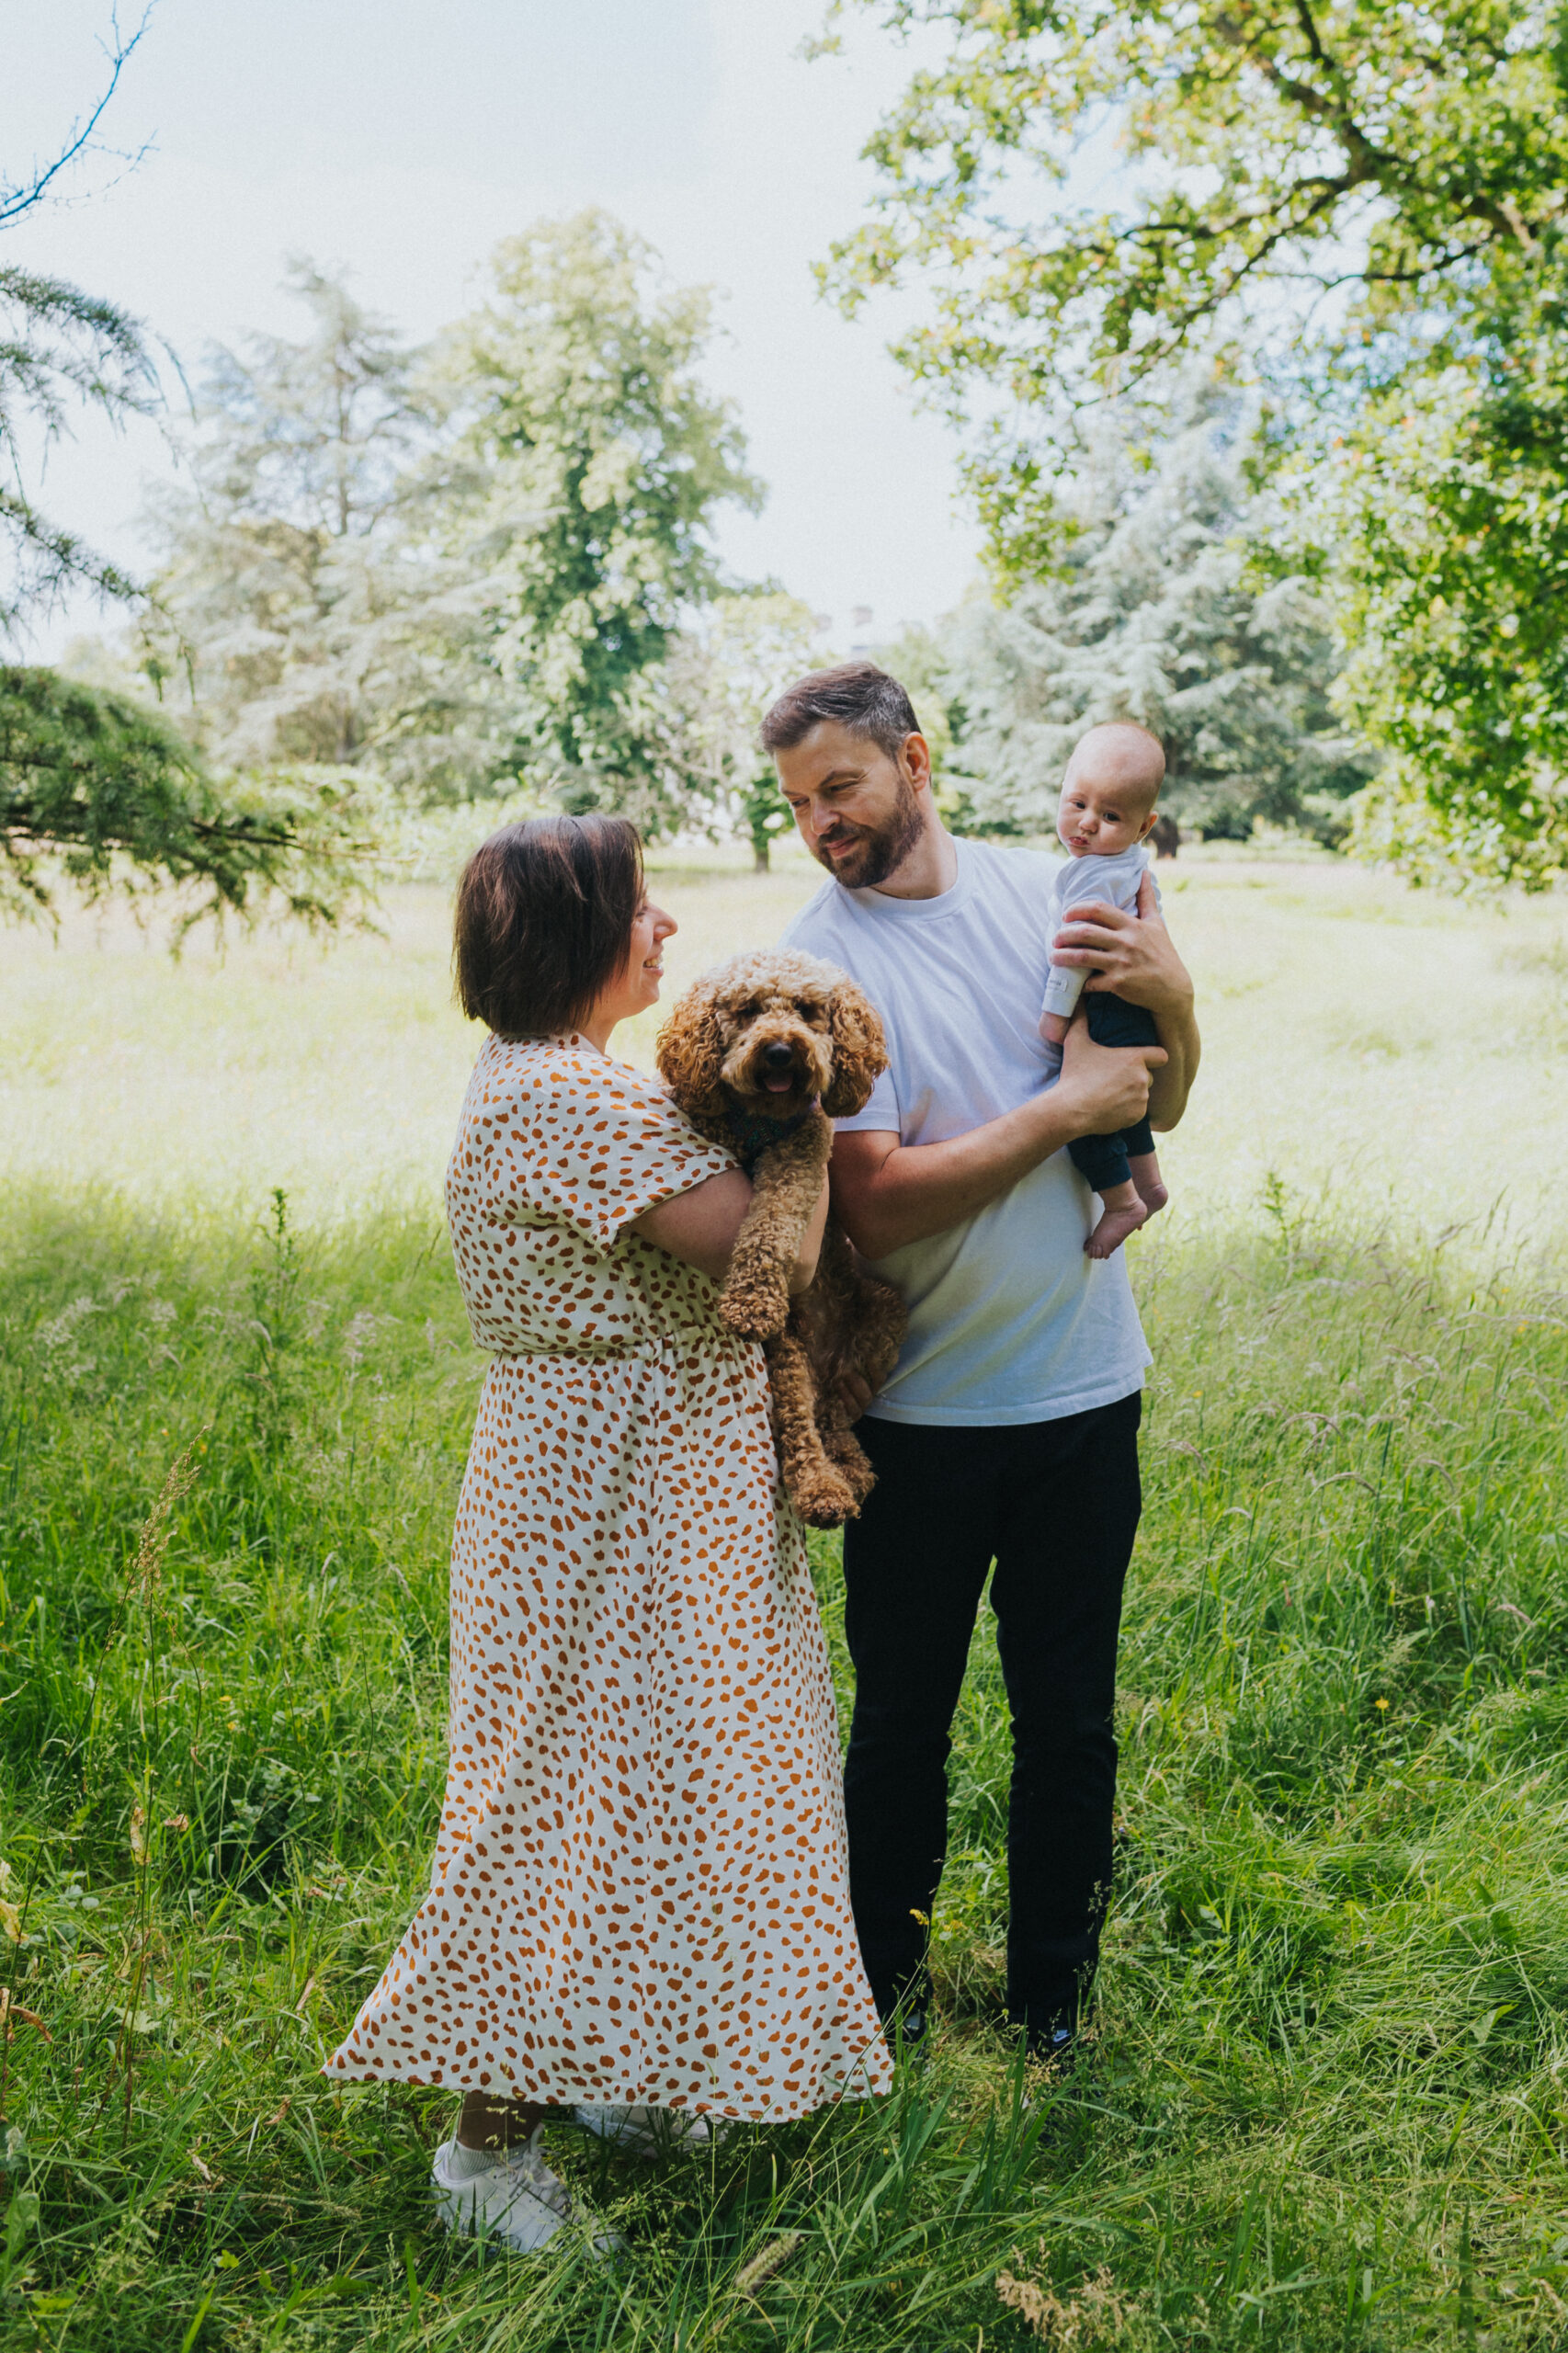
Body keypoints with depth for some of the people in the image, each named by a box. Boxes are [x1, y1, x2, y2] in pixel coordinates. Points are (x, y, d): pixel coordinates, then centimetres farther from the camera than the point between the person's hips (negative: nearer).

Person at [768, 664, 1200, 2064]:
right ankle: (887, 1989, 34)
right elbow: (878, 1204, -20)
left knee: (1071, 1721, 14)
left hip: (1085, 1386, 3)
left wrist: (1171, 1006, -9)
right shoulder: (819, 963, -10)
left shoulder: (1050, 890, 3)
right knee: (903, 1721, 12)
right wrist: (1062, 1109, -18)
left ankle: (1054, 2000, 34)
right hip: (922, 1410, -3)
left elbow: (1157, 1110, 11)